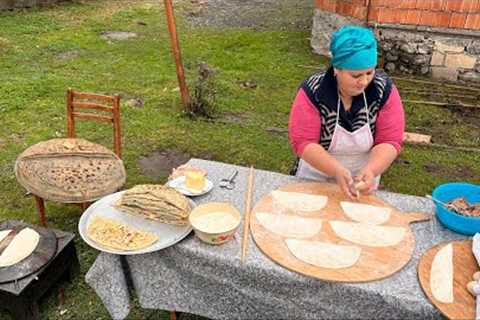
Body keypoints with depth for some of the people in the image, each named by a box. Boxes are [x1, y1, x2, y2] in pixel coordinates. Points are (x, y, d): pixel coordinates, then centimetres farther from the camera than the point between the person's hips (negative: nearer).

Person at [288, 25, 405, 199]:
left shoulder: (384, 89, -17)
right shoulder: (313, 90, -22)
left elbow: (390, 141, -16)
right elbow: (303, 141, -25)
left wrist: (370, 171, -34)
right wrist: (337, 171, -37)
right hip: (314, 178, -1)